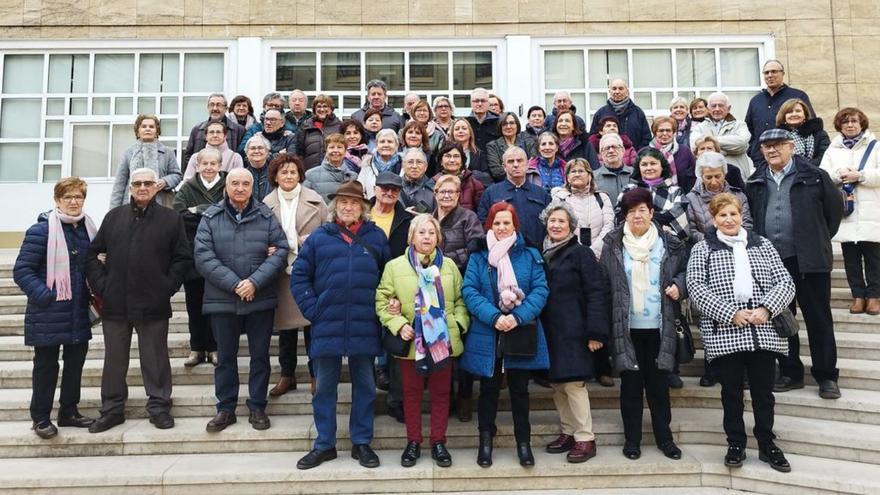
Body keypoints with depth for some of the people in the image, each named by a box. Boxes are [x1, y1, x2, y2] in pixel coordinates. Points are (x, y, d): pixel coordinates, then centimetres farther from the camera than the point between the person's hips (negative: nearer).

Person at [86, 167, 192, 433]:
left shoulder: (171, 219, 2)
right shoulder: (113, 216, 9)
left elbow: (183, 258, 1)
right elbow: (94, 253, 11)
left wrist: (167, 287, -6)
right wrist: (100, 286, 1)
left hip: (154, 304, -2)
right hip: (115, 303, 3)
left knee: (155, 359, 6)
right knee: (114, 359, 12)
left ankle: (159, 406, 19)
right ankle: (112, 409, 25)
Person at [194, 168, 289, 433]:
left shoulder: (266, 216, 2)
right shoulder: (211, 217, 1)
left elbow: (280, 250, -5)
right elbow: (203, 256, -8)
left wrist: (255, 282, -16)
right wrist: (234, 285, -16)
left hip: (261, 299, 0)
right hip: (222, 299, 0)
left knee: (260, 355, 8)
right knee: (225, 356, 11)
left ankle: (257, 408, 22)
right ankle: (225, 408, 25)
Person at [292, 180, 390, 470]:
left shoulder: (377, 237, 5)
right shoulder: (318, 237, 4)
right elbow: (299, 276, 3)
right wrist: (311, 310, -5)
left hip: (365, 327, 0)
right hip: (327, 326, 0)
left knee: (364, 386, 9)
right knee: (324, 387, 9)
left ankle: (362, 443, 23)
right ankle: (324, 445, 23)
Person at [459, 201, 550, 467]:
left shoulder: (530, 255, 4)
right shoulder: (478, 257, 3)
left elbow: (540, 290, -4)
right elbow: (469, 291, -6)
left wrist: (518, 317, -18)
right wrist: (494, 317, -20)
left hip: (522, 334, 0)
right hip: (487, 335, 0)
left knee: (519, 390, 11)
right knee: (489, 389, 11)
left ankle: (523, 442, 25)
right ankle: (485, 441, 25)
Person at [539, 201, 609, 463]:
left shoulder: (581, 253, -6)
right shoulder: (542, 254, 11)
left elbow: (597, 292, -11)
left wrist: (596, 331, -17)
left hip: (573, 331, -6)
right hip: (549, 331, 6)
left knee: (573, 383, -6)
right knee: (557, 384, 10)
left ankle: (585, 439, 6)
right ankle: (568, 432, 24)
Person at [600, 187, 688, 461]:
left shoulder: (670, 243, 2)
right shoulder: (612, 244, 0)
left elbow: (686, 272, 15)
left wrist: (678, 285, -7)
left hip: (659, 326, 1)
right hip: (626, 327, -1)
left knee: (659, 382, 10)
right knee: (630, 383, 7)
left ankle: (664, 437, 25)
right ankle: (632, 438, 20)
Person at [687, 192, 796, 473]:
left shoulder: (762, 245, 10)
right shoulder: (703, 249, 2)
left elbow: (785, 282, 6)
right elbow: (695, 287, -9)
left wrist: (766, 309, -12)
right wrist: (731, 314, -16)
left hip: (763, 331, 2)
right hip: (724, 332, -2)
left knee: (764, 391, 10)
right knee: (731, 392, 8)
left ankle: (767, 444, 26)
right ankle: (736, 445, 22)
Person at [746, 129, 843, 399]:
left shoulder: (814, 176, -2)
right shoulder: (756, 182, 9)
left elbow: (835, 209, 6)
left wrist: (819, 240, 11)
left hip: (810, 259, -3)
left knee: (819, 318, 3)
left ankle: (826, 376, 14)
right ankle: (790, 372, 22)